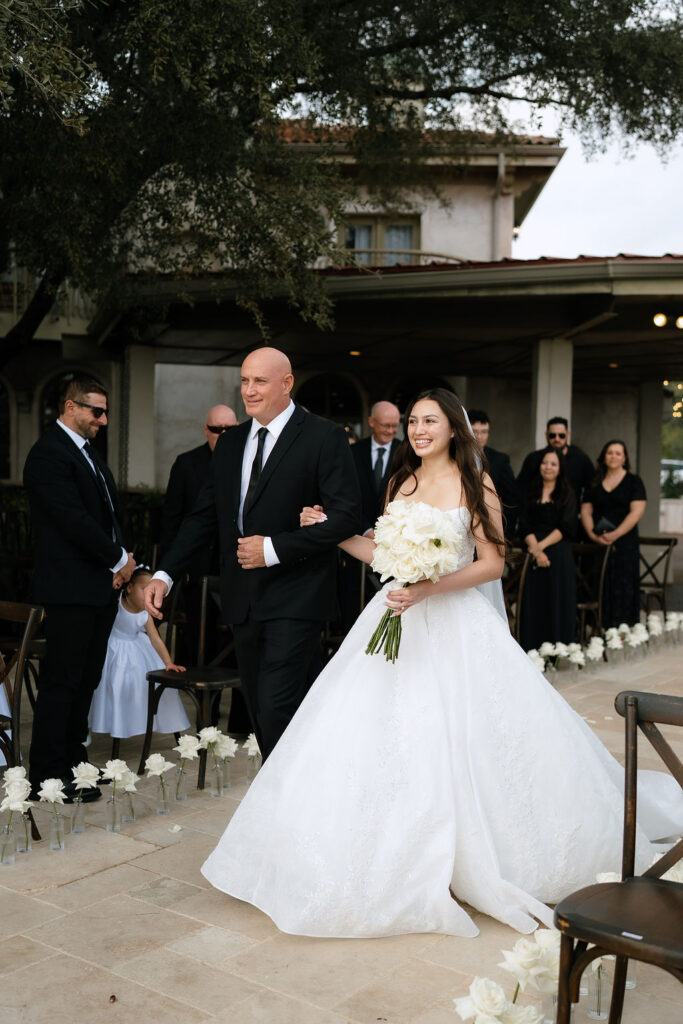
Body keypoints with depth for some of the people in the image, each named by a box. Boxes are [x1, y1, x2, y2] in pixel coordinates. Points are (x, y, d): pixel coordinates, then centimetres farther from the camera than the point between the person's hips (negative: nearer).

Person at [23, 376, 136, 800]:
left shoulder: (89, 452, 18)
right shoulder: (49, 454, -12)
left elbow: (110, 510, 18)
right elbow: (74, 520, -19)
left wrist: (121, 560, 2)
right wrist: (119, 559, -10)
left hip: (101, 587, 9)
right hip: (71, 589, -9)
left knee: (86, 680, 13)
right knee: (62, 682, -3)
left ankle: (73, 760, 23)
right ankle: (48, 775, 4)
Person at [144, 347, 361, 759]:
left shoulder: (325, 437, -7)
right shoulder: (231, 442, 13)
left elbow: (347, 515, -14)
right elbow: (204, 516, 13)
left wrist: (274, 549, -17)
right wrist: (165, 574, 2)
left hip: (295, 601, -7)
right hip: (244, 601, 7)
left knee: (277, 709, -12)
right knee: (262, 712, 14)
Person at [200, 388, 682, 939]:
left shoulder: (475, 485, -4)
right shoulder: (400, 484, 12)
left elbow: (493, 563, -8)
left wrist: (431, 588, -19)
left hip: (455, 625, -5)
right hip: (398, 623, 5)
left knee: (461, 741, -3)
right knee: (379, 736, 1)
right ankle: (398, 856, 18)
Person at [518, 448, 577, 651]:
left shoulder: (567, 494, 7)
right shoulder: (531, 493, 12)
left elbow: (566, 527, -3)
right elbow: (524, 526, 3)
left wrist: (542, 545, -12)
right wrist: (535, 548, -13)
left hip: (559, 554, -2)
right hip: (533, 555, 2)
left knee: (557, 601, -2)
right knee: (533, 601, 0)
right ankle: (532, 648, 4)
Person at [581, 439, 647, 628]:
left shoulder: (633, 481, 4)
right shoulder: (595, 483, 13)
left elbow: (637, 512, -7)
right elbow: (586, 512, 8)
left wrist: (615, 535, -17)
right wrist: (592, 534, -10)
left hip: (624, 542, -3)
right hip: (597, 543, 3)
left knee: (622, 587, -6)